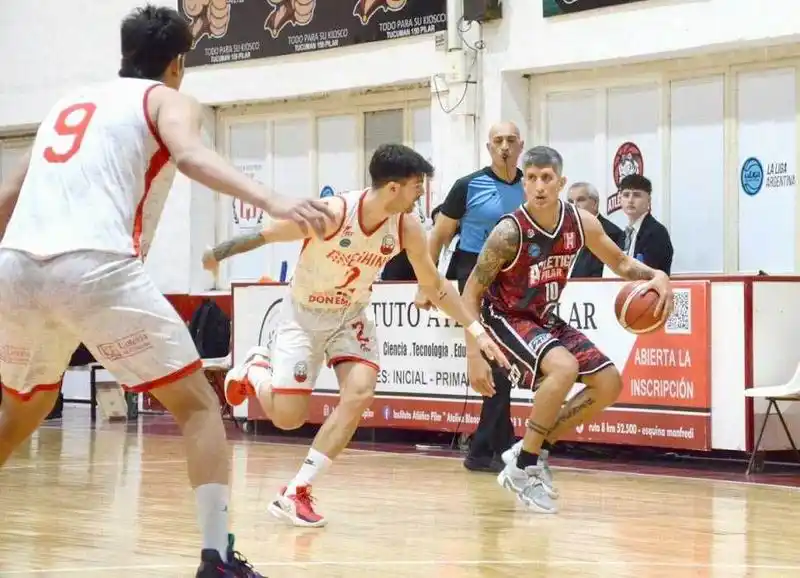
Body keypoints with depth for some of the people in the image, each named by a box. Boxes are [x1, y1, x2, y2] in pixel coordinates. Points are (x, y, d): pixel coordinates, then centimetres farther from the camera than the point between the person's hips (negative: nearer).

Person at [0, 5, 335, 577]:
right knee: (198, 404, 5)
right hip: (96, 268, -6)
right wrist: (274, 203, -25)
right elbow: (190, 155, -11)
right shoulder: (166, 98, 14)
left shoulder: (70, 103, 31)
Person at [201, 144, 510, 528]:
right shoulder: (331, 213, -31)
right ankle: (254, 370, 29)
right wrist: (214, 255, -7)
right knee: (288, 417, -8)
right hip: (304, 317, -4)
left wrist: (476, 330, -5)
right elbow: (262, 236, -18)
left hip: (351, 318, 4)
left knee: (360, 393, -20)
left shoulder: (407, 229, -15)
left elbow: (434, 286, 0)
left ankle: (295, 493, -12)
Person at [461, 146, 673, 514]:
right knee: (564, 367, -32)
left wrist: (655, 276, -16)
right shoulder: (510, 232, -25)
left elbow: (620, 262, 6)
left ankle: (529, 450, 10)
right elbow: (472, 293, -18)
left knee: (609, 384, 2)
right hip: (505, 318, -7)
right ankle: (523, 468, -18)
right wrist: (474, 356, -24)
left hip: (544, 319, 7)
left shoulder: (581, 223, -10)